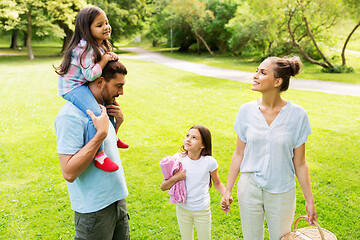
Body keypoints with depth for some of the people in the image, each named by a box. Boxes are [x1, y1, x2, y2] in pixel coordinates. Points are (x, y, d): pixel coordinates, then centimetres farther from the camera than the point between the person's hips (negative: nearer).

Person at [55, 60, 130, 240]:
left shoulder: (101, 107, 5)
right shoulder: (71, 115, -22)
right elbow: (69, 173, -28)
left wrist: (118, 122, 2)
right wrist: (101, 133, -29)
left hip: (117, 198, 8)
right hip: (94, 209, -8)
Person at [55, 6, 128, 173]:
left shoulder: (99, 46, 7)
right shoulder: (86, 48, -24)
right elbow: (90, 75, -30)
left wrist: (109, 57, -3)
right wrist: (104, 60, -20)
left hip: (83, 85, 11)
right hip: (72, 86, -11)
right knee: (95, 114, -31)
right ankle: (98, 155, -26)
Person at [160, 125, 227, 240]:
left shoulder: (209, 162, -15)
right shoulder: (178, 159, -12)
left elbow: (217, 183, 2)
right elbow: (163, 187, -8)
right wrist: (176, 178, -25)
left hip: (202, 211, -1)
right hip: (183, 209, 1)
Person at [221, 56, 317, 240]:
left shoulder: (297, 115, -12)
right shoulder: (246, 111, -6)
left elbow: (299, 163, -4)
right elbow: (239, 154, 2)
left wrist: (309, 200, -1)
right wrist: (227, 190, 4)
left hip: (282, 191, -1)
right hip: (249, 188, 2)